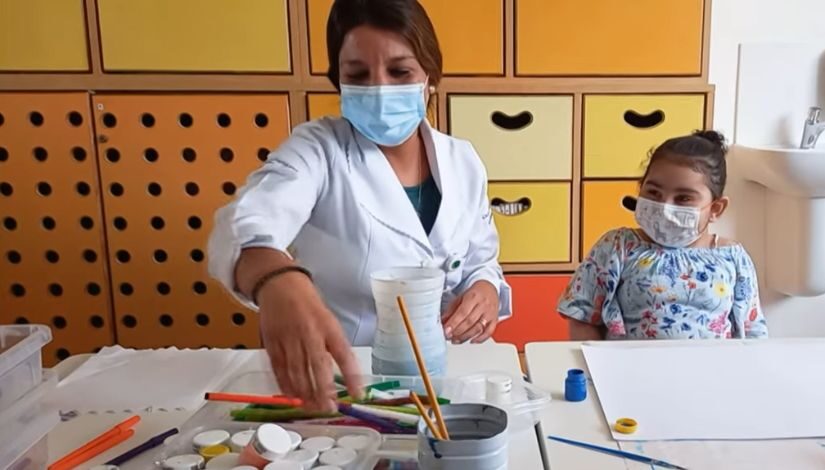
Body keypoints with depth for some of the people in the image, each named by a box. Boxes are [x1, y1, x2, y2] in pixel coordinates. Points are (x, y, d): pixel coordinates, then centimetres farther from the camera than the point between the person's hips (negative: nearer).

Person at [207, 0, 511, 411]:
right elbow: (245, 225, -26)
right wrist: (277, 280, -49)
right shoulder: (318, 150, -8)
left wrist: (486, 289, -8)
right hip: (337, 380, -2)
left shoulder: (462, 162, 5)